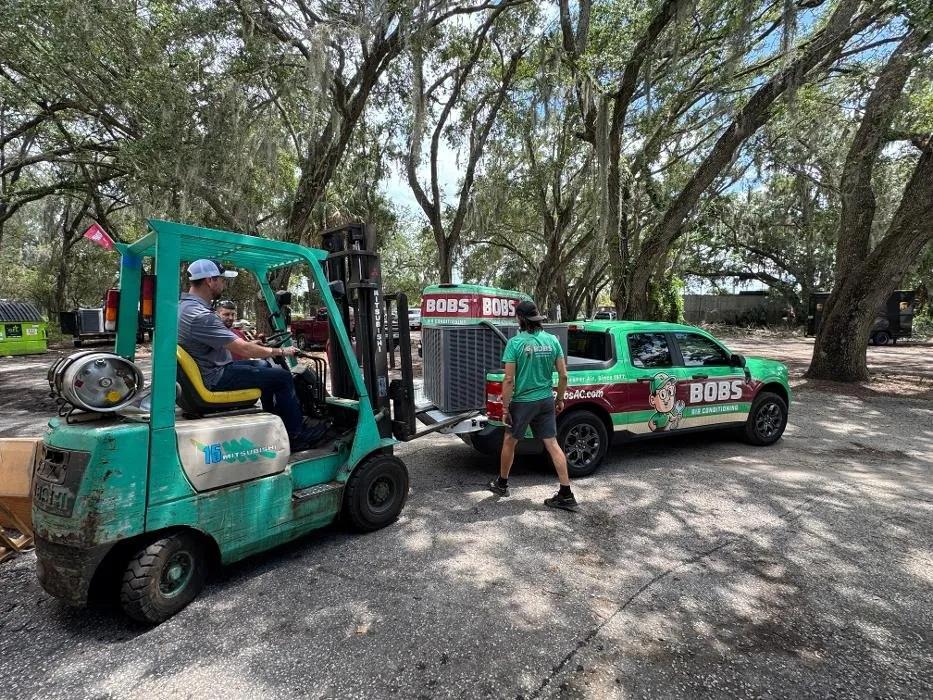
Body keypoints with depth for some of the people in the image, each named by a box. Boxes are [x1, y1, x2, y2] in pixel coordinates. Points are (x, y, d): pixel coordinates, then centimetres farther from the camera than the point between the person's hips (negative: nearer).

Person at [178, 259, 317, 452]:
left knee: (263, 366, 25)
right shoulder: (200, 315, -27)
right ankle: (294, 437, 6)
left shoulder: (184, 305, 5)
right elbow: (244, 350, -27)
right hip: (214, 379, -11)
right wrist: (280, 352, -13)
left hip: (207, 369, 11)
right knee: (283, 377, -7)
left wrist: (247, 343, 16)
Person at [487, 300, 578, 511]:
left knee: (509, 442, 15)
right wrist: (560, 399, 16)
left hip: (523, 402, -4)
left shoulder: (516, 343, -14)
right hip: (546, 400, 4)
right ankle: (566, 494, 8)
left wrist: (505, 409, -9)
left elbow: (509, 380, -15)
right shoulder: (552, 340, 0)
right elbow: (563, 375, 2)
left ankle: (501, 484, 32)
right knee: (552, 444, 8)